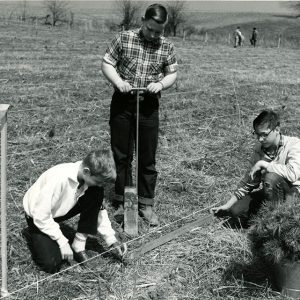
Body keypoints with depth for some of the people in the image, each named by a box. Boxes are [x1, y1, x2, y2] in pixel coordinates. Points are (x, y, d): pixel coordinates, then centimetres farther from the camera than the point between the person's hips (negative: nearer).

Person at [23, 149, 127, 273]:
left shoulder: (90, 177, -18)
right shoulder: (58, 179, -38)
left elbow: (99, 209, -3)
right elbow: (41, 217, -30)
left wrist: (110, 238, -11)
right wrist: (62, 242, -25)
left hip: (62, 211, 5)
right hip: (37, 216, -5)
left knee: (97, 194, -19)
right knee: (52, 264, -20)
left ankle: (79, 246, -9)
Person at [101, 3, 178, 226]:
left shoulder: (167, 47, 0)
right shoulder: (123, 39, -4)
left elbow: (172, 74, 7)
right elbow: (107, 64, 0)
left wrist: (161, 84, -14)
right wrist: (118, 81, -18)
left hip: (149, 106, 1)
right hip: (122, 103, 0)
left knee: (148, 158, 5)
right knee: (121, 155, 7)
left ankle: (146, 205, 17)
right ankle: (122, 202, 19)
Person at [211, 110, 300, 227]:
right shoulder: (259, 149, 1)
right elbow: (249, 181, 8)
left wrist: (263, 164, -28)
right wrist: (227, 205, 3)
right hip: (269, 193, 6)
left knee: (271, 177, -34)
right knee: (236, 211, -12)